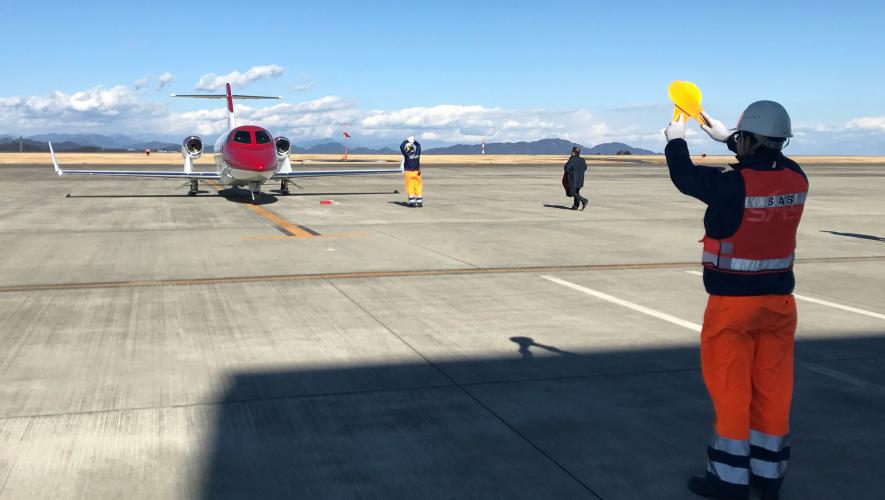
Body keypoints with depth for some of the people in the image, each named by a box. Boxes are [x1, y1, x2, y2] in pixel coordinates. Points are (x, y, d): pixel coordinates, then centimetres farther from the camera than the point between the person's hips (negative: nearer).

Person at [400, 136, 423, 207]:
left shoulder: (406, 154, -11)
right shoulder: (417, 153, -2)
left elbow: (401, 146, 0)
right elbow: (418, 145, 17)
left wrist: (406, 141, 12)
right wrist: (414, 140, 25)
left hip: (408, 172, -3)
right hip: (417, 171, 3)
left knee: (410, 187, 1)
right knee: (418, 187, 7)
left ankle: (412, 202, 0)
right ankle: (419, 202, 8)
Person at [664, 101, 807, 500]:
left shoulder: (732, 185, -20)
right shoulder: (797, 179, -2)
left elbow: (685, 177, -4)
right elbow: (764, 163, 20)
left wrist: (676, 138, 15)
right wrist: (724, 137, 30)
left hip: (733, 302, -6)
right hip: (779, 299, 6)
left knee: (730, 389, 5)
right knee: (772, 389, 13)